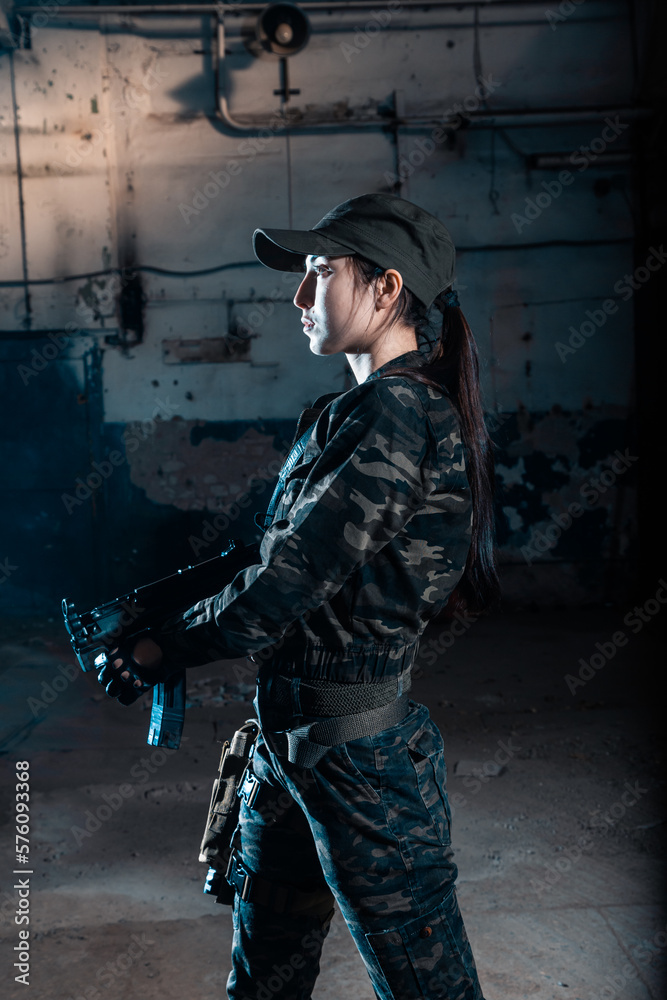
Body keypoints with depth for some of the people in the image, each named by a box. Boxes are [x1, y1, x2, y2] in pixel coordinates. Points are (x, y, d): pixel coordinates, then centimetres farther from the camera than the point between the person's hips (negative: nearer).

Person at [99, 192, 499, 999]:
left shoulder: (394, 413, -22)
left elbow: (290, 580, -24)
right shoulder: (347, 411, 9)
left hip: (356, 748, -9)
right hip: (292, 734, 9)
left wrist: (158, 650, -10)